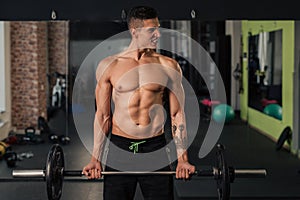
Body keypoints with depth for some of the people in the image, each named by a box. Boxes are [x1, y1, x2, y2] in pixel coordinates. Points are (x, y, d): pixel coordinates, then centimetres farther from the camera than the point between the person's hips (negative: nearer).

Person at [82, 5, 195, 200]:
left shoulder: (169, 66, 2)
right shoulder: (109, 66, 1)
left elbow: (177, 114, 5)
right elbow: (102, 115, 5)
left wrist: (182, 158, 1)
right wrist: (95, 159, 3)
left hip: (155, 147, 1)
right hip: (119, 147, 0)